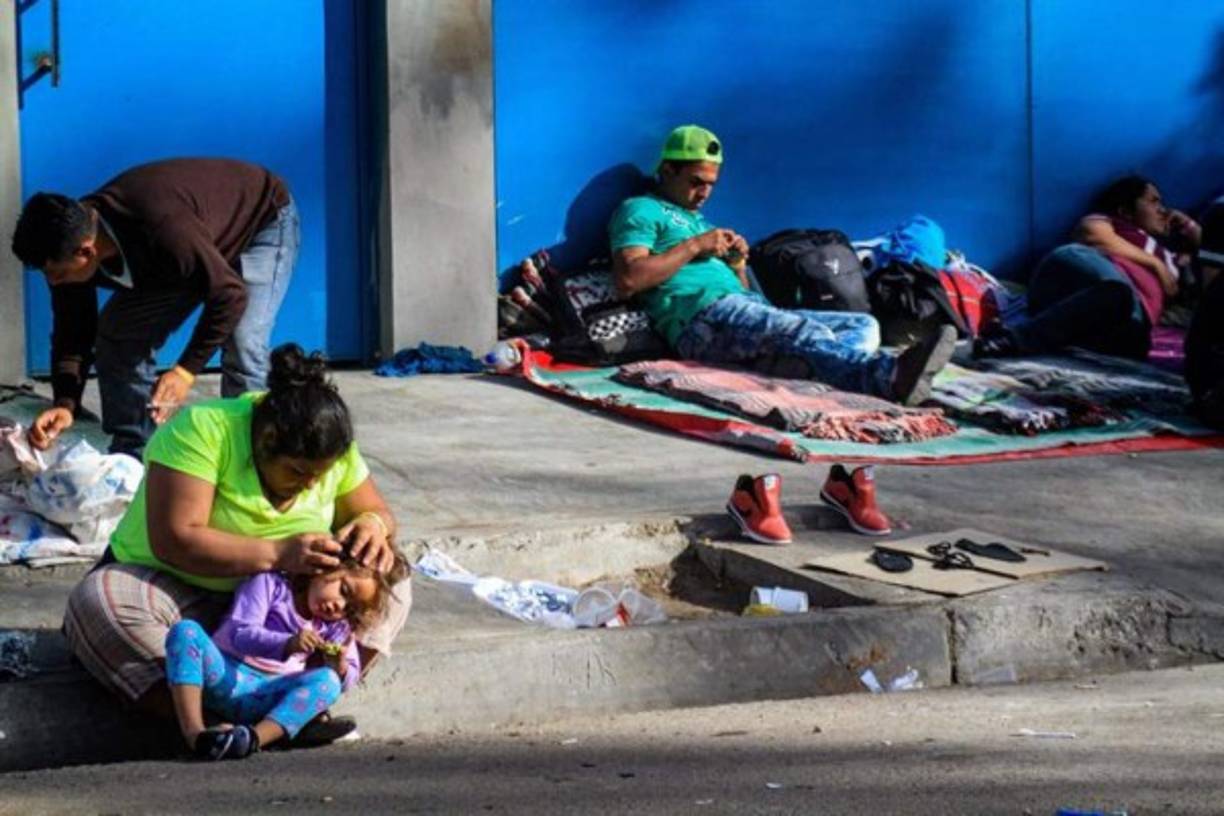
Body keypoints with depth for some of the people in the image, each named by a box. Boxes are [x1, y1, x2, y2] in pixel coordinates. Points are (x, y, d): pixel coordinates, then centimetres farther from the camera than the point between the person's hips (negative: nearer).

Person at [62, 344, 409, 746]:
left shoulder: (332, 447, -7)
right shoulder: (203, 430, -24)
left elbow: (378, 512, 7)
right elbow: (174, 540, -31)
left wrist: (373, 525, -19)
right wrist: (277, 554, -37)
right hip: (174, 588, -4)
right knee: (100, 601, -36)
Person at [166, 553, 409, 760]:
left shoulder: (335, 628, 18)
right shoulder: (271, 584, 2)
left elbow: (350, 678, 7)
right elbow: (240, 633, -13)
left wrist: (340, 668, -18)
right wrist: (287, 645, -30)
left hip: (269, 698, 3)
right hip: (227, 677, -3)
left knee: (327, 681, -26)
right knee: (185, 630, -29)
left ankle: (254, 737, -48)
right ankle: (194, 734, -42)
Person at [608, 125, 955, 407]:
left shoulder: (697, 221, 37)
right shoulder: (640, 211, 13)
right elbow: (627, 281, -7)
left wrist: (737, 263, 11)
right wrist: (693, 246, -4)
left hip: (750, 308, 9)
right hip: (700, 316, -9)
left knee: (864, 325, -5)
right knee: (805, 331, -35)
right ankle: (887, 376, -64)